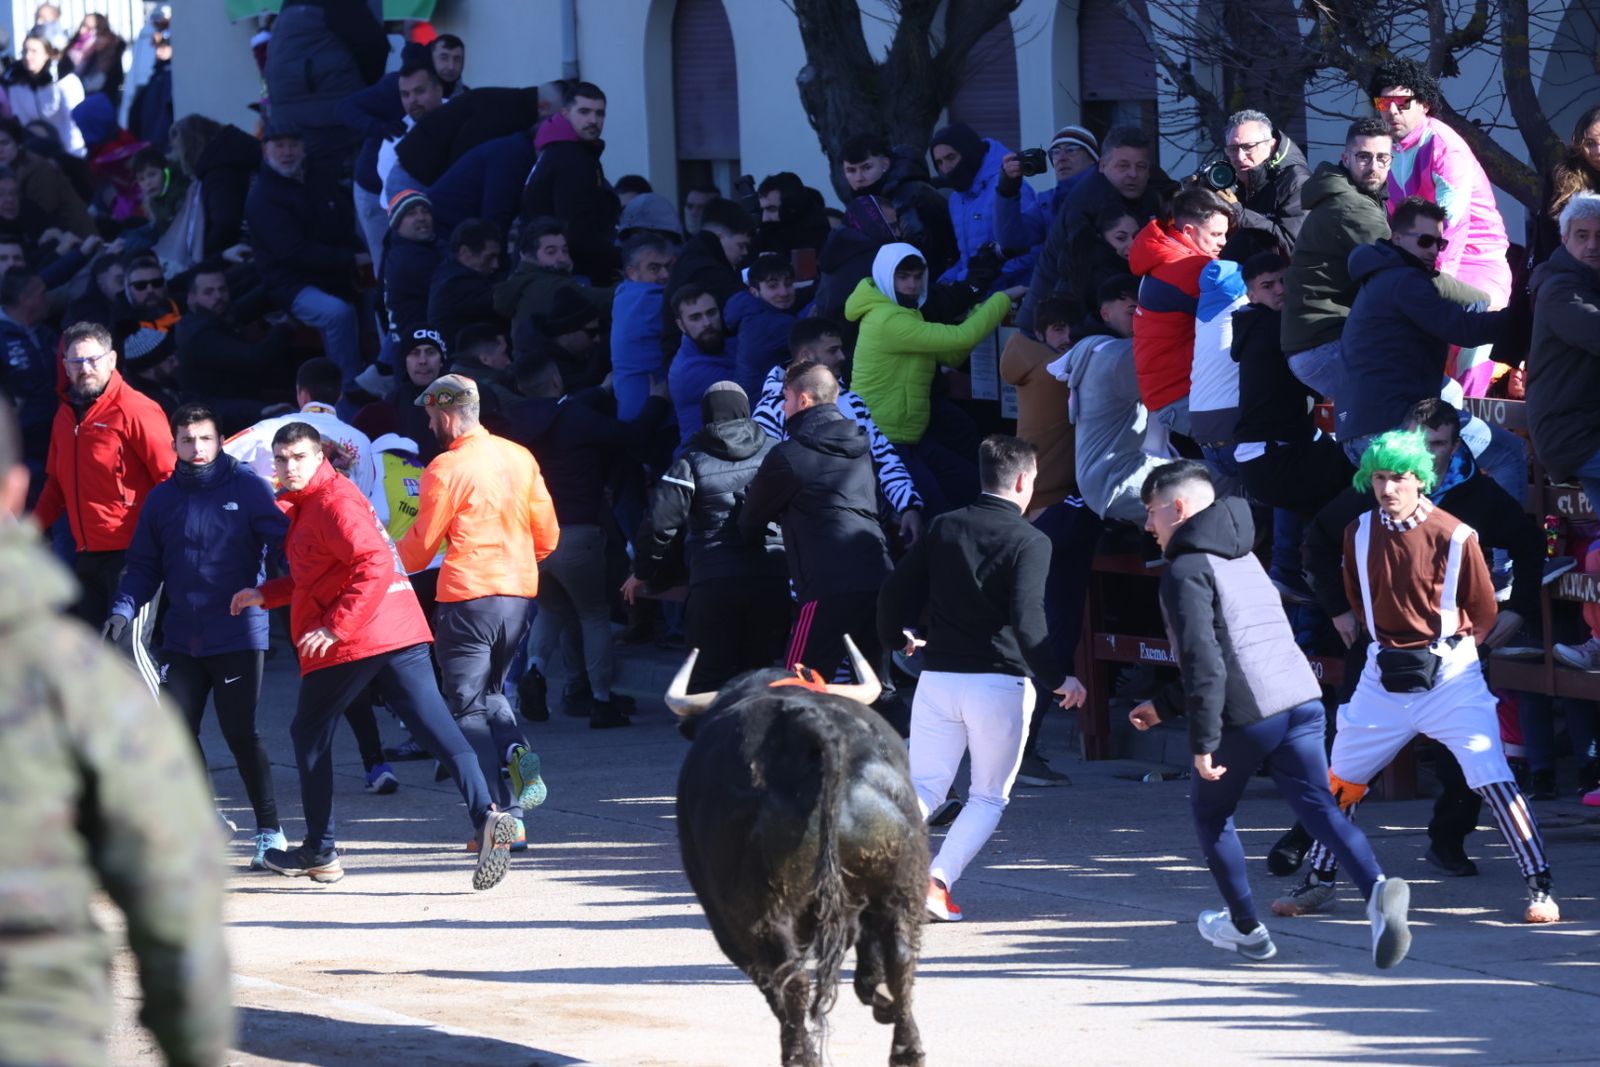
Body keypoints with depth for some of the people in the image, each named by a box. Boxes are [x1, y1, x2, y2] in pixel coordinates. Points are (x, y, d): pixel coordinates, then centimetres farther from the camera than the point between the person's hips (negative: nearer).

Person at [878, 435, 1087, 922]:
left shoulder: (944, 527, 7)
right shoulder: (1030, 542, -8)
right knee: (989, 796, 10)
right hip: (999, 683, -3)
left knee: (924, 786, 7)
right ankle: (938, 881, -10)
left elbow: (895, 590, 8)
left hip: (937, 677, 4)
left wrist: (895, 638, 28)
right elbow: (1027, 620, -19)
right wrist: (1057, 679, -11)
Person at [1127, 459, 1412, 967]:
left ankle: (1246, 928, 24)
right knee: (1317, 806, -3)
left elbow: (1204, 661, -16)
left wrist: (1203, 741, -16)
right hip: (1302, 697, 7)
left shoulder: (1187, 570, -5)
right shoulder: (1243, 560, 26)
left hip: (1248, 714, -7)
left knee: (1210, 809, 16)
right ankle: (1376, 890, -31)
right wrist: (1165, 705, 38)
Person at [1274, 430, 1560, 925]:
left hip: (1449, 674, -5)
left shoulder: (1455, 536, -13)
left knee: (1491, 777, -13)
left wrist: (1444, 648, 8)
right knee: (1340, 778, 11)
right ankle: (1318, 881, 28)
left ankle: (1540, 888, -9)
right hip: (1384, 675, 5)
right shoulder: (1359, 535, 0)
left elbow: (1483, 613, -1)